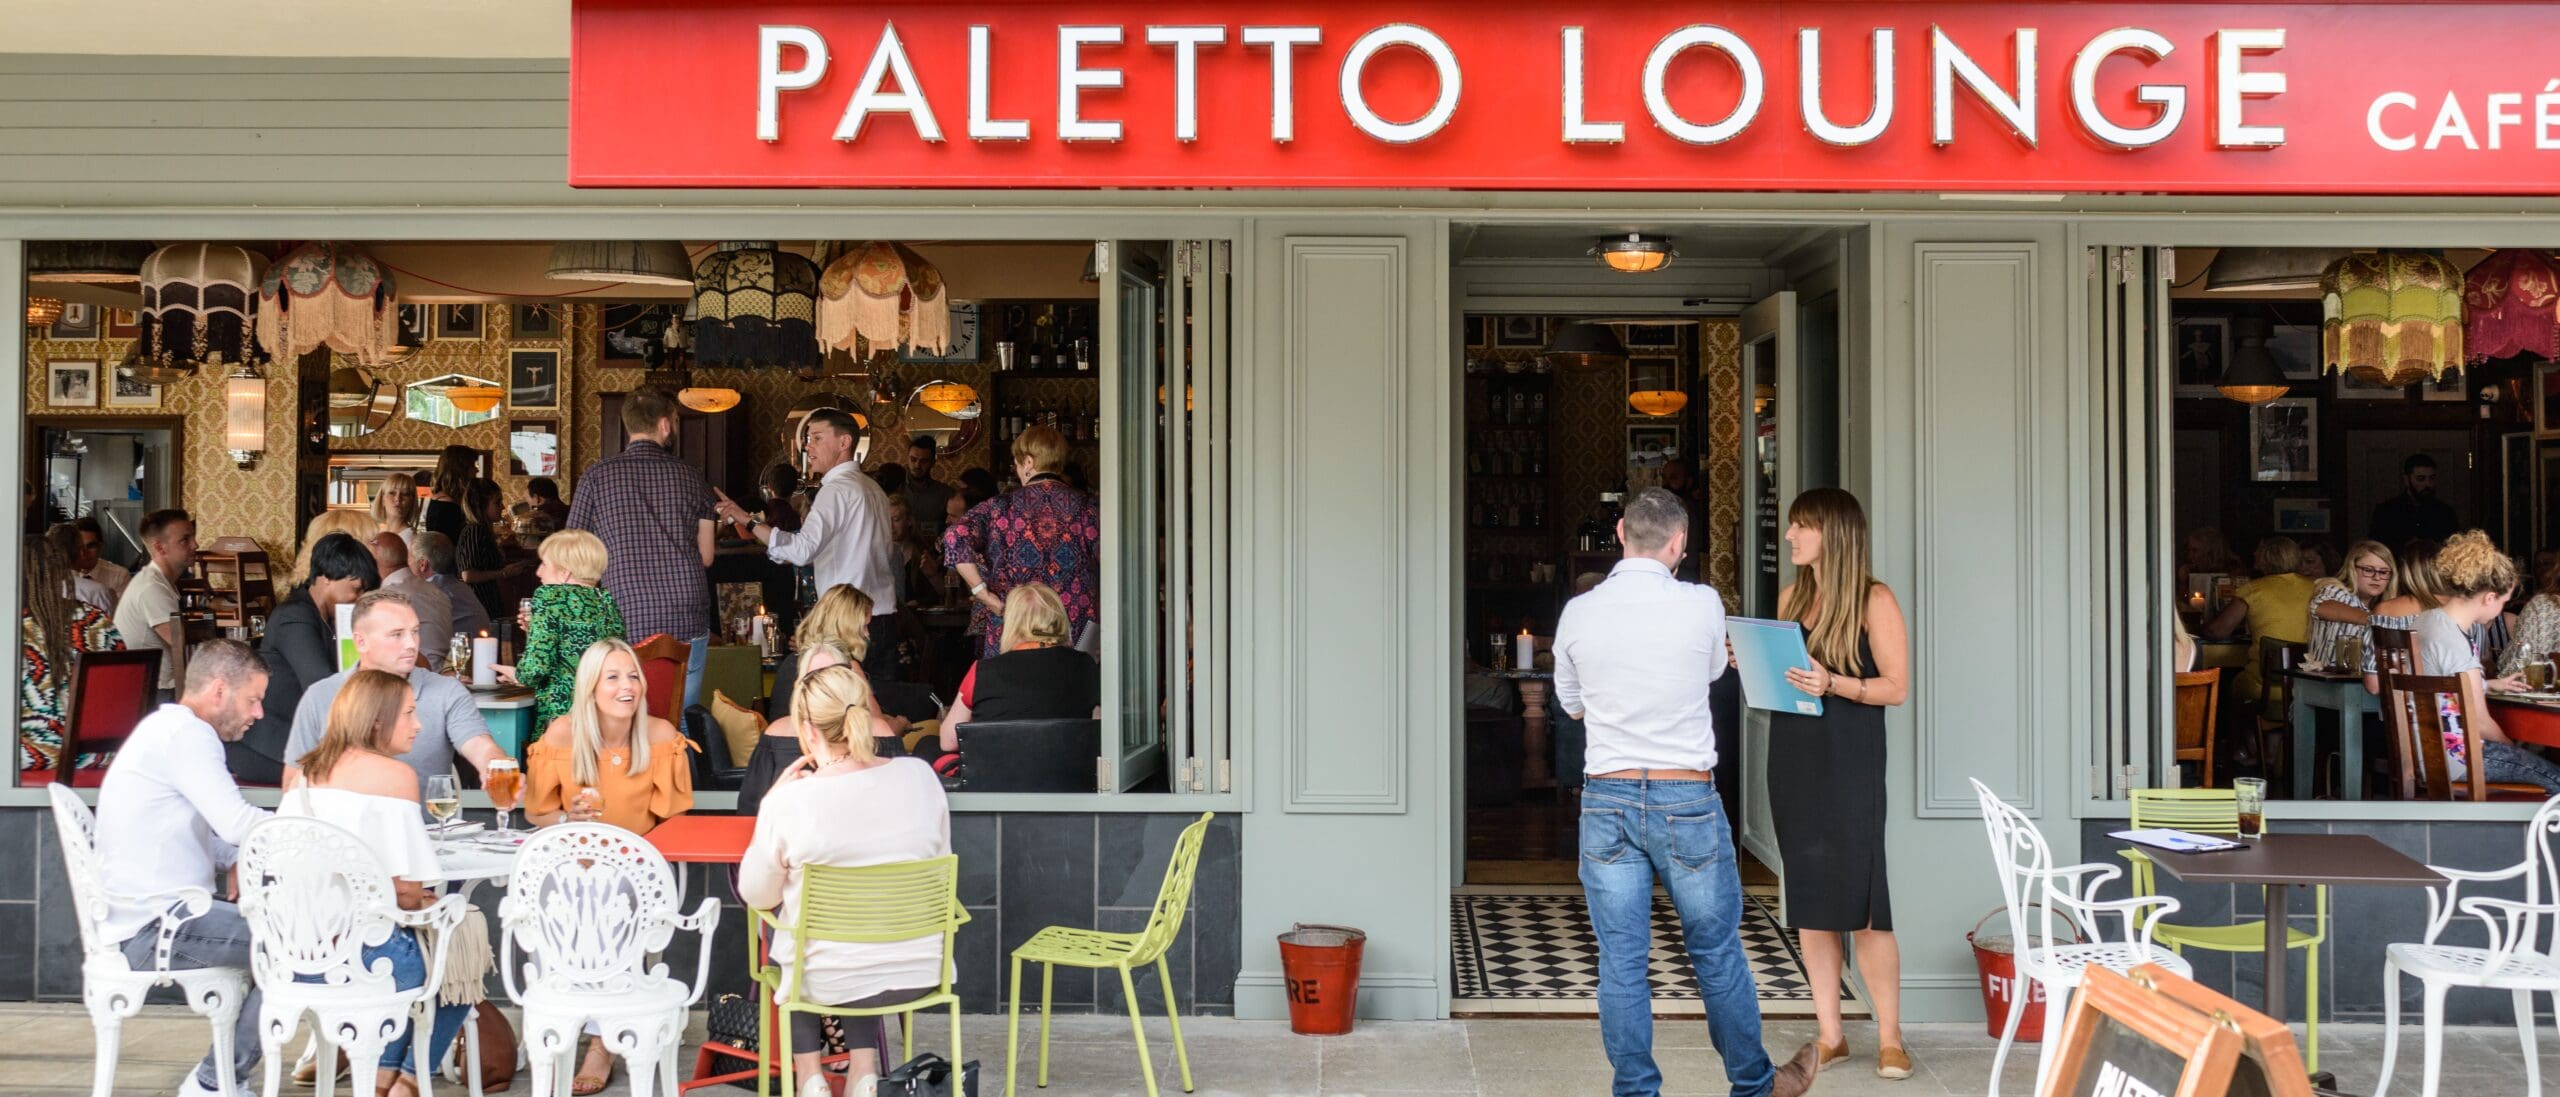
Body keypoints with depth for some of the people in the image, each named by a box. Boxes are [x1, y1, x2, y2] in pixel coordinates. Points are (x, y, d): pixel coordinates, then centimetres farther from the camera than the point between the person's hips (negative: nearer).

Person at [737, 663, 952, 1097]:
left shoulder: (790, 802, -20)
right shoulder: (920, 776, -9)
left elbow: (758, 896, -3)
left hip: (830, 982, -2)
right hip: (921, 973, 3)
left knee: (778, 917, 32)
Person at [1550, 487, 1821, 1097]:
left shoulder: (1577, 614, -3)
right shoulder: (1703, 606, -8)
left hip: (1607, 800, 1)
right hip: (1687, 800, -1)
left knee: (1621, 964, 6)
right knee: (1718, 953, 13)